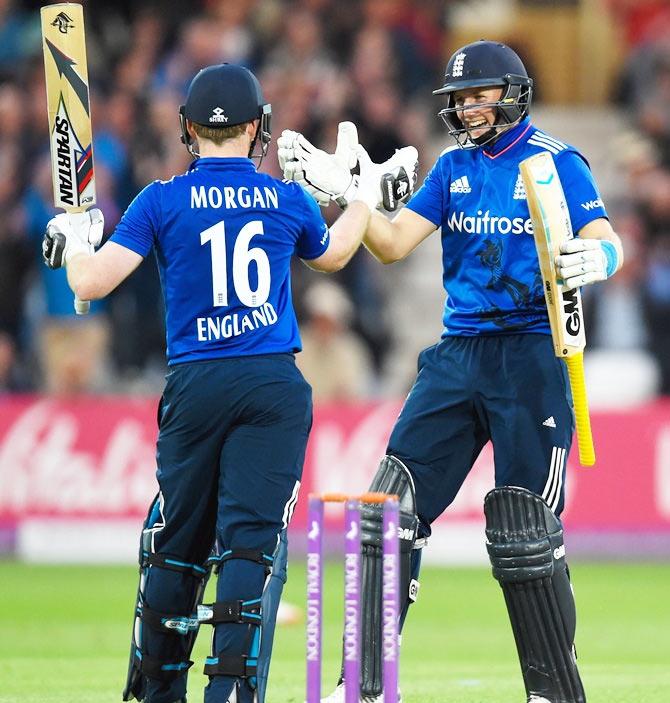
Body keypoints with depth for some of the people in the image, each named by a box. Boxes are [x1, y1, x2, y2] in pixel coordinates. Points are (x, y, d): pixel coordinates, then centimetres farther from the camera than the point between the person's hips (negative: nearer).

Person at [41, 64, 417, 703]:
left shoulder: (162, 201, -2)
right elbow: (331, 255, 27)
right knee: (251, 538, -5)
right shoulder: (288, 201, 5)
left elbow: (90, 283, -6)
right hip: (275, 386, 0)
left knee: (176, 541, 12)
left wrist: (75, 239, 16)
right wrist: (364, 194, 44)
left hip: (195, 386, 0)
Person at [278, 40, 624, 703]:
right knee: (392, 508, 0)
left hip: (532, 355, -6)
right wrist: (342, 189, -7)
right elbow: (393, 244, 7)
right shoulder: (455, 165, 13)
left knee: (524, 530, -9)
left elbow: (605, 243, -15)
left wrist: (594, 259, -38)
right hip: (458, 351, 6)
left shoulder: (556, 161, -4)